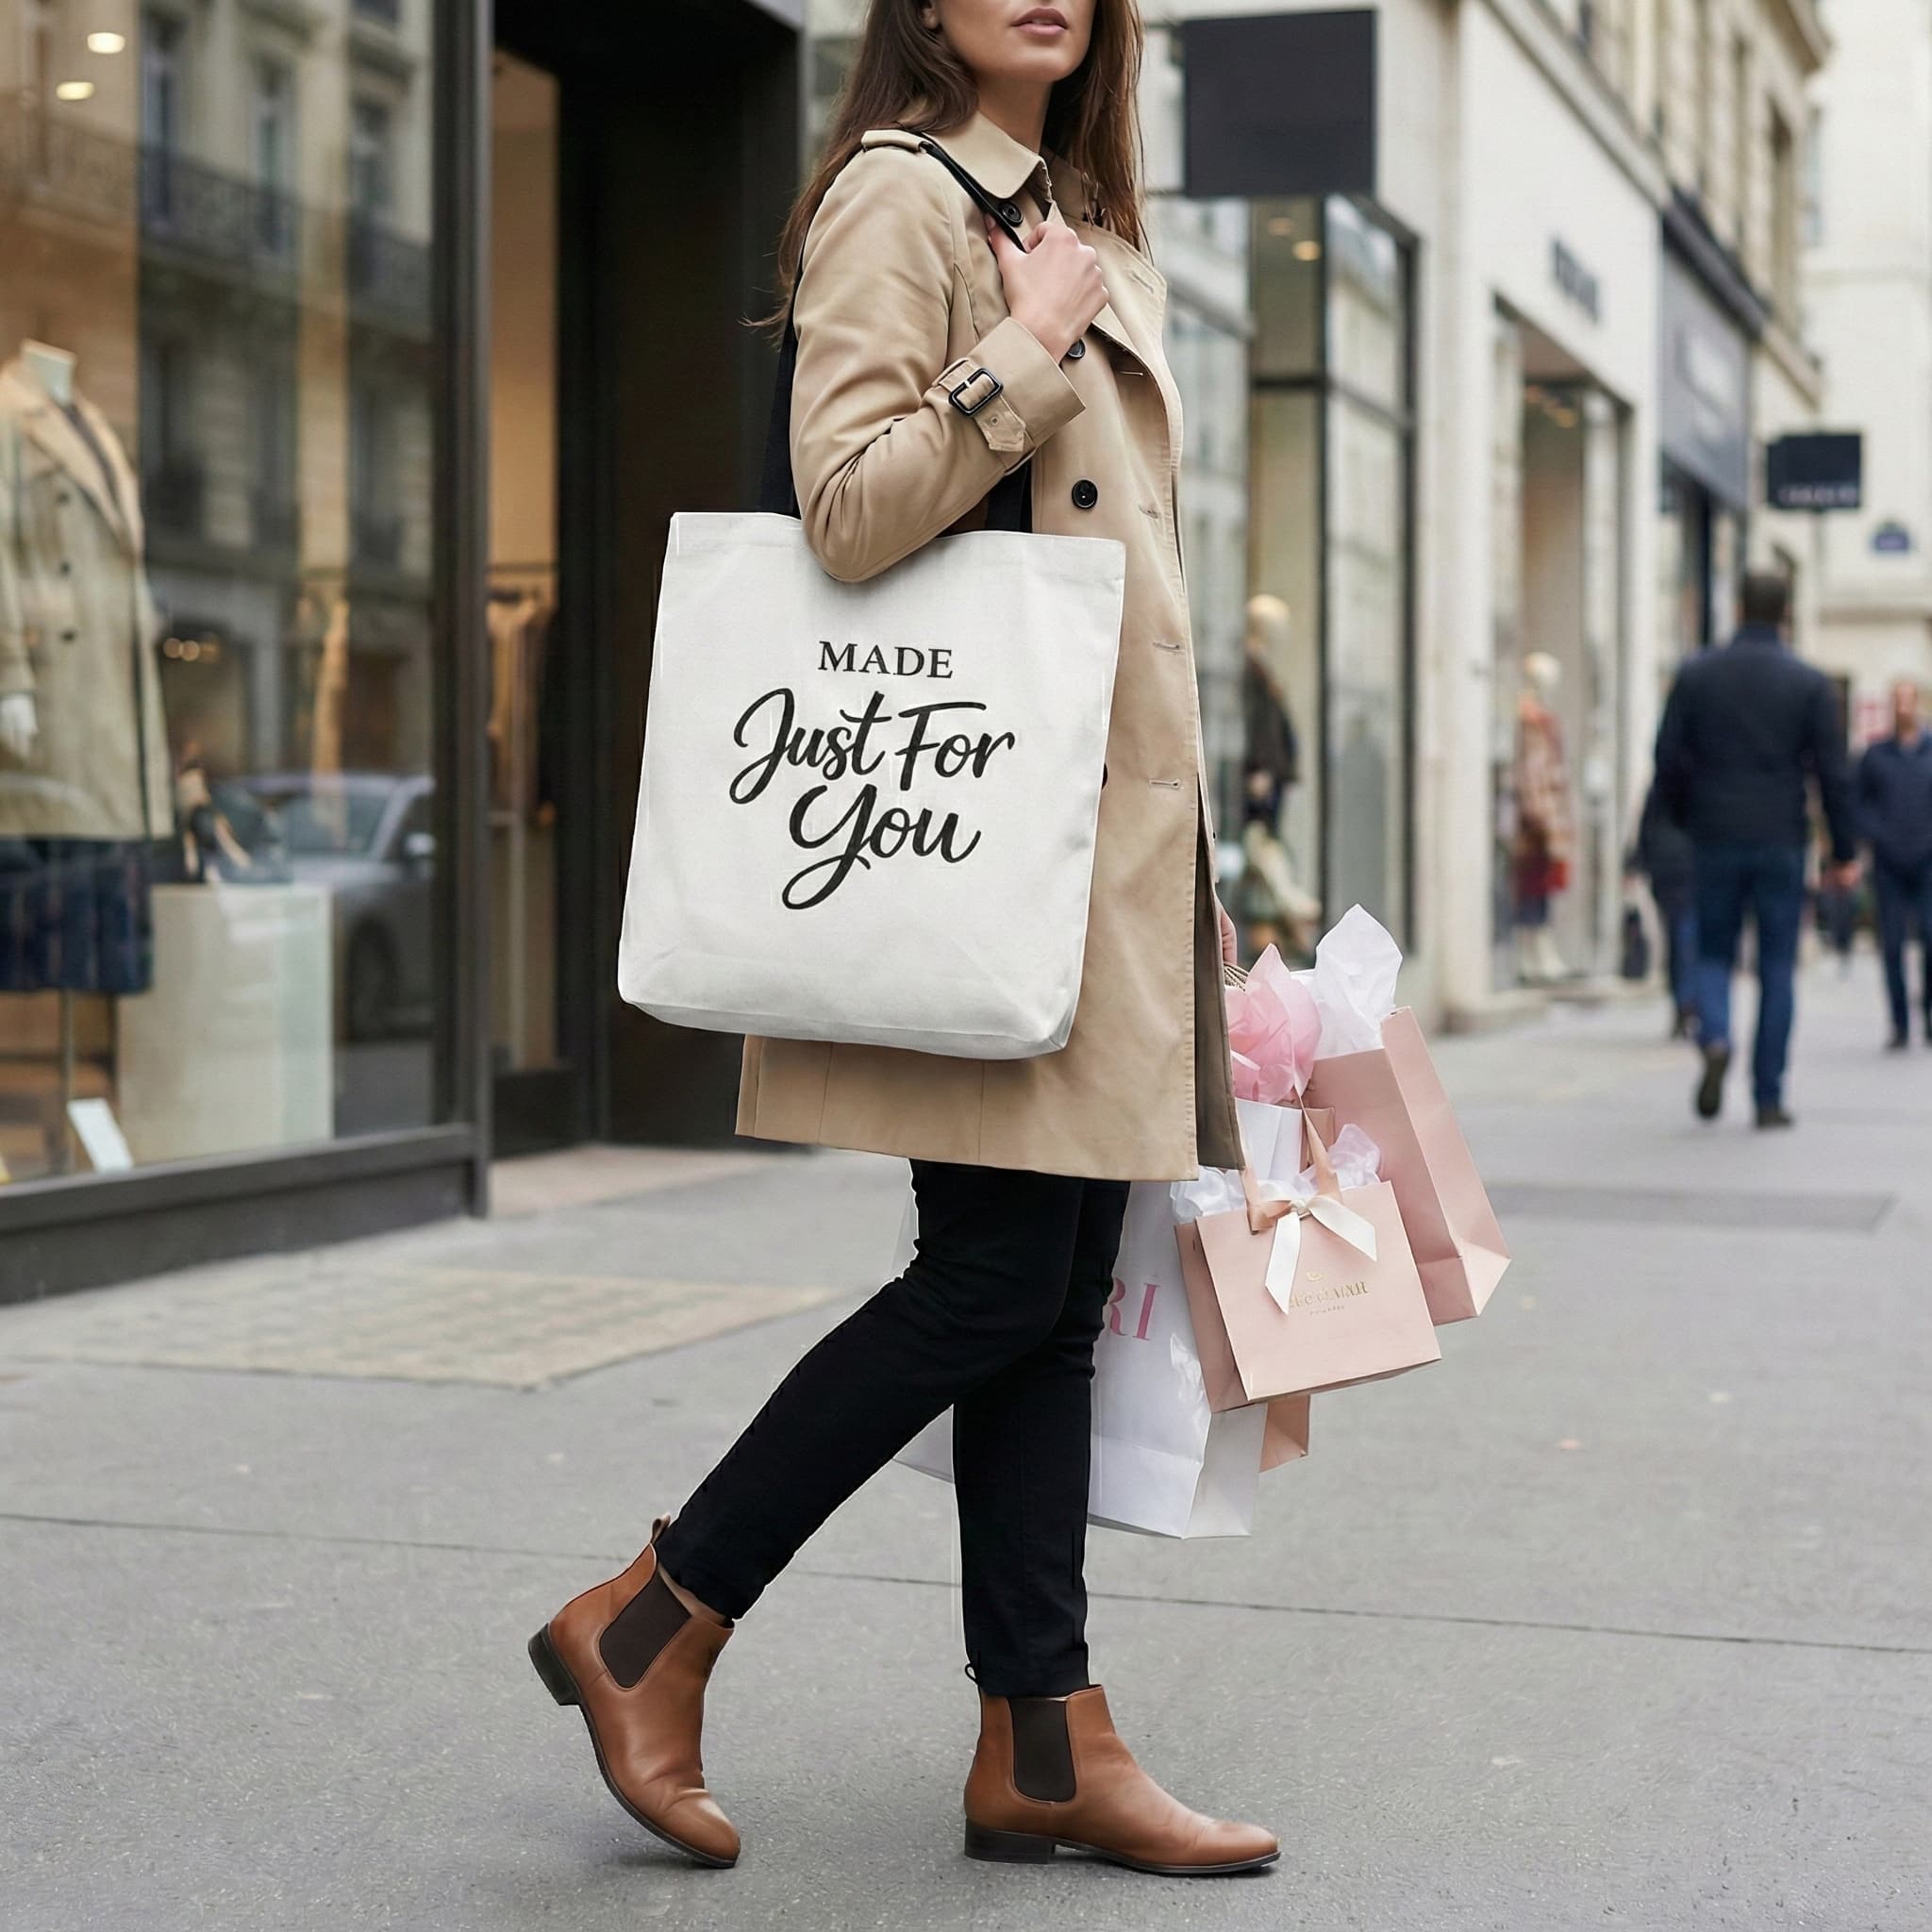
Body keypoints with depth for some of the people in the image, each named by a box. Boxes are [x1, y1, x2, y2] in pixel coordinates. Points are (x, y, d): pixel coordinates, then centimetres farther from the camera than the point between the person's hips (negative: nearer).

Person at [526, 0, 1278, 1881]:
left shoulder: (1083, 225, 21)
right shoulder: (899, 192, -6)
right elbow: (850, 503, -19)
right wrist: (1029, 348, -14)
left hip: (1107, 830, 9)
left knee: (1059, 1281, 7)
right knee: (995, 1274, -9)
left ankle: (1043, 1745, 12)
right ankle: (647, 1626, 6)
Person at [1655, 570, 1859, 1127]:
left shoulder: (1696, 675, 1)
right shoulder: (1810, 683, -2)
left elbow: (1669, 760, 0)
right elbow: (1833, 773, -4)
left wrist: (1687, 821, 15)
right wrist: (1845, 852, 3)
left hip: (1716, 842, 1)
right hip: (1781, 844, -1)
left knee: (1713, 954, 13)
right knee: (1778, 970, 6)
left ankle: (1714, 1039, -16)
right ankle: (1769, 1097, 5)